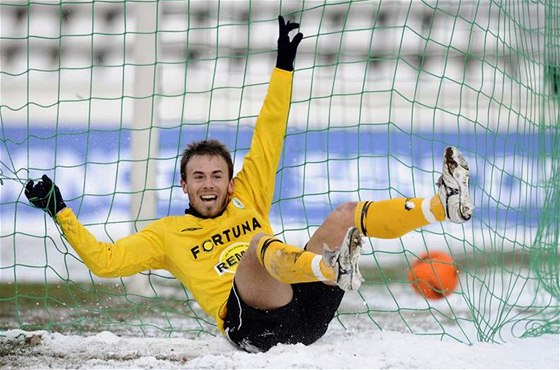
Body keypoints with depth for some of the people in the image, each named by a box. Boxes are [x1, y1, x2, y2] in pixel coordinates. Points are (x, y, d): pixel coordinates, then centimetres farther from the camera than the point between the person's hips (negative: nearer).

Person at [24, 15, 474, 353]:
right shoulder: (167, 233, 24)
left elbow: (268, 139, 28)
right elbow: (103, 259, 17)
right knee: (260, 243, -34)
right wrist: (61, 211, 13)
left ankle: (445, 205, -27)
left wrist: (284, 67, 26)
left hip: (308, 310, 5)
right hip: (254, 323, -5)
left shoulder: (247, 199, 29)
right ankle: (335, 269, -66)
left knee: (347, 214, -6)